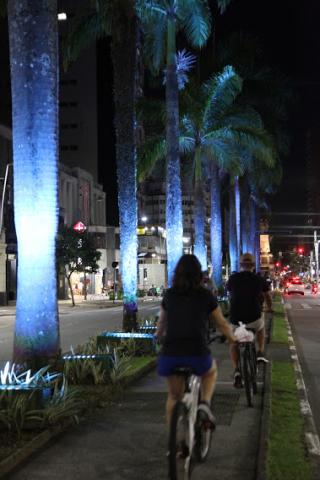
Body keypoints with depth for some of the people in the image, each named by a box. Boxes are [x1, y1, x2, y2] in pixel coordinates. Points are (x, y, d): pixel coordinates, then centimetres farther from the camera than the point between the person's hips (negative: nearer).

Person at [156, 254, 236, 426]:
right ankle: (205, 403, 7)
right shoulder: (206, 295, 4)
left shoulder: (169, 295, 10)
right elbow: (222, 323, 15)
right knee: (211, 371, 32)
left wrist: (159, 335, 47)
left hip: (170, 355, 2)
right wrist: (233, 339, 35)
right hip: (197, 354, -2)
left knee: (174, 396, 23)